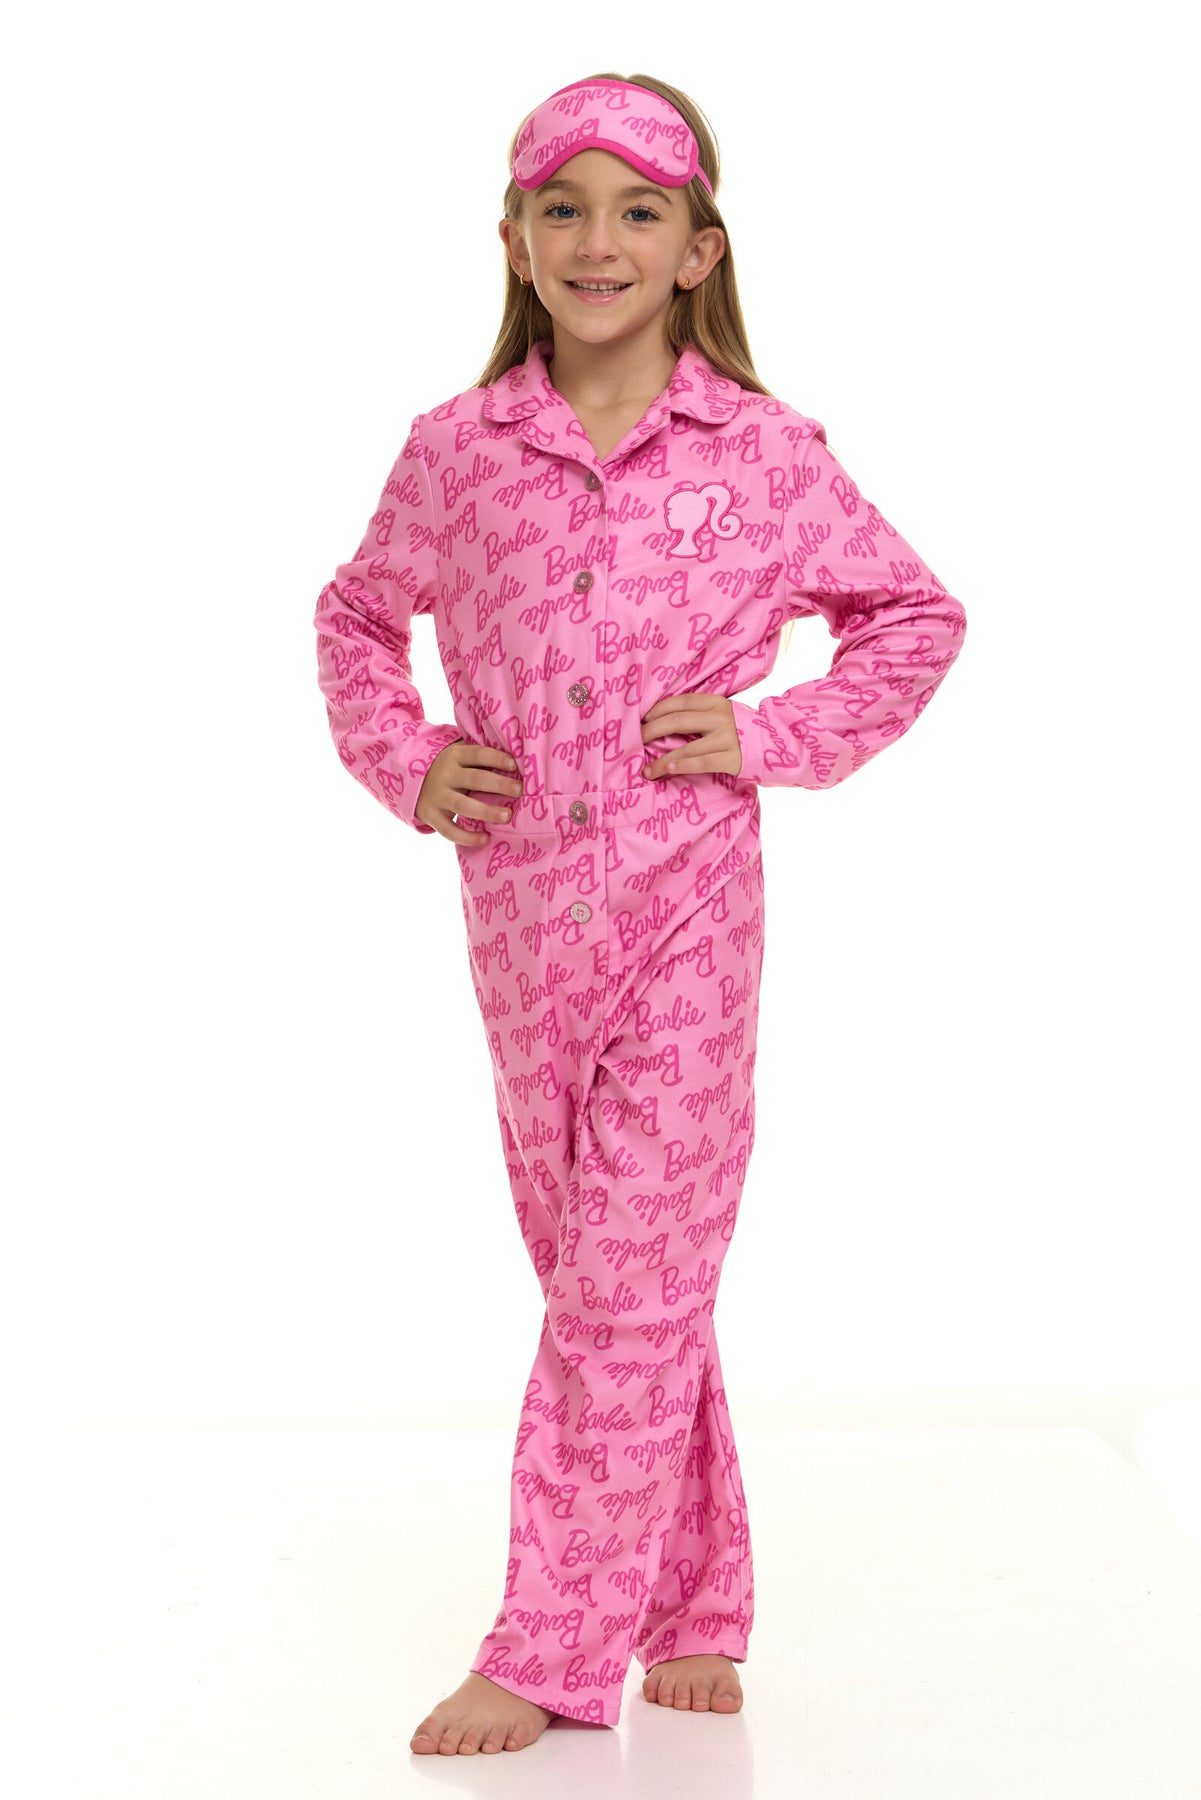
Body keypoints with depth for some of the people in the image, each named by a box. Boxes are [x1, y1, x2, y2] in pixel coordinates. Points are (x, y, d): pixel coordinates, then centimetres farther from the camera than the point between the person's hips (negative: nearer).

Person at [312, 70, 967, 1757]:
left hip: (692, 918, -3)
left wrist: (777, 736, -3)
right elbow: (357, 617, 20)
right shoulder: (455, 452, 4)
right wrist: (402, 762, 5)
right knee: (595, 1276, 12)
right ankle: (694, 1604, 28)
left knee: (637, 1287, -3)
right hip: (520, 912, 3)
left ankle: (548, 1653, 7)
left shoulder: (765, 455, -3)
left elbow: (918, 617, 8)